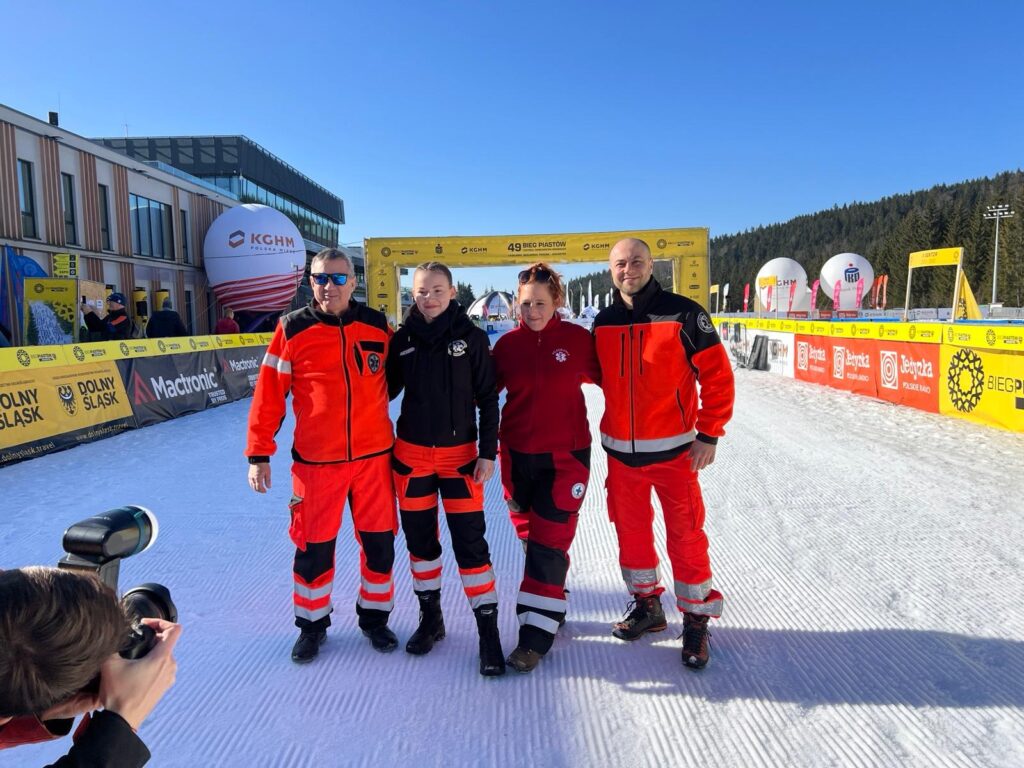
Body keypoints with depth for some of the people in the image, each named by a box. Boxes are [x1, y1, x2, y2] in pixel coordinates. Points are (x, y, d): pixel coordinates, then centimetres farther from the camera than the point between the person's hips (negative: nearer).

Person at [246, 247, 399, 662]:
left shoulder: (377, 326, 1)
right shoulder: (292, 329, -4)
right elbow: (269, 394, -3)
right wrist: (258, 454, -4)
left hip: (374, 456, 2)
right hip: (315, 460, -1)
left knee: (379, 543, 10)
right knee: (314, 547, 10)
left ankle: (374, 616, 32)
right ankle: (312, 624, 32)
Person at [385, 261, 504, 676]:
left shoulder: (471, 337, -5)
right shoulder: (403, 338, 0)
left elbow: (488, 398, -3)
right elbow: (389, 388, 12)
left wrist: (488, 452, -7)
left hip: (460, 452, -3)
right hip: (411, 453, 3)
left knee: (470, 541, -3)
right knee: (419, 536, 12)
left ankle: (488, 630, 8)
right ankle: (430, 617, 31)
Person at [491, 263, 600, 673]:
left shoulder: (577, 339, -7)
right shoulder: (507, 344, 0)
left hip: (566, 454, -3)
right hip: (518, 454, 3)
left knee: (549, 539, -4)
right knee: (529, 535, 13)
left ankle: (537, 632, 2)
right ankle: (550, 608, 33)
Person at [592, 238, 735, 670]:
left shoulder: (683, 314, -9)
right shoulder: (604, 322, 4)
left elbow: (718, 375, -8)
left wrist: (709, 435, -11)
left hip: (673, 450, -4)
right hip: (620, 450, 5)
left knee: (685, 534, 1)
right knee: (630, 530, 14)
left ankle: (696, 618, 19)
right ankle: (646, 604, 33)